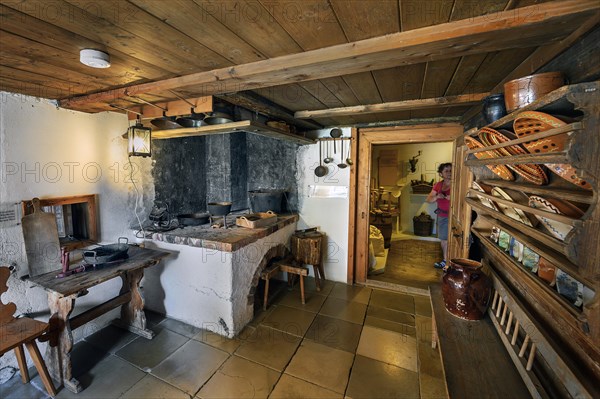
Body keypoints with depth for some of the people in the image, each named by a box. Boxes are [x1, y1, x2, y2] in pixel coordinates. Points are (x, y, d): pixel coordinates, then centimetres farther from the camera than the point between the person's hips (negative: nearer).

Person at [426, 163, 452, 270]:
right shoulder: (438, 185, 6)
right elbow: (428, 199, 4)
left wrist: (452, 198, -32)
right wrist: (437, 197, -14)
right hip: (442, 216, 6)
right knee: (444, 240, 16)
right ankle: (445, 261, 31)